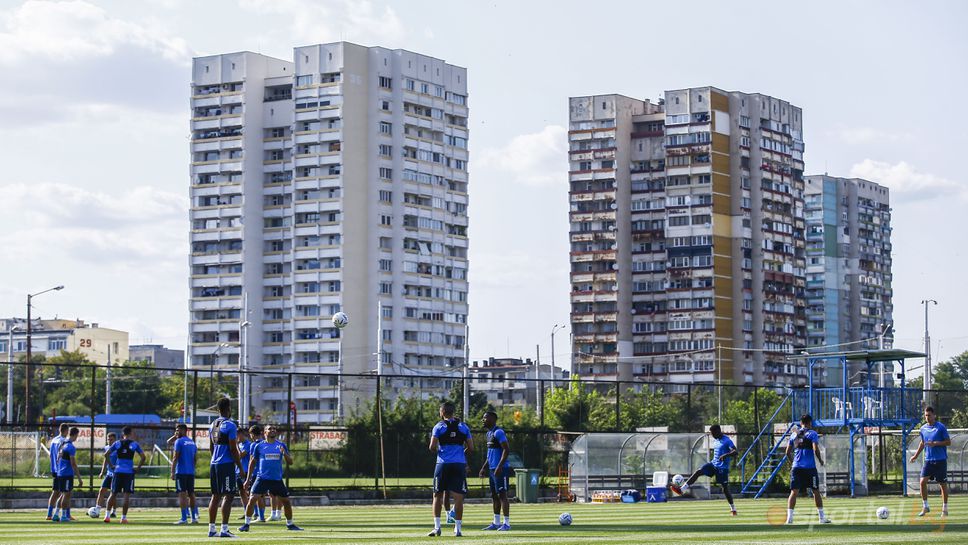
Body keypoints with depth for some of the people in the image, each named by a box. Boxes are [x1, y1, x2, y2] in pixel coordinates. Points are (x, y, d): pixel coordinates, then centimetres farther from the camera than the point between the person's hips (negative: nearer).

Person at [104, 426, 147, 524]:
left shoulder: (117, 443, 6)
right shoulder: (134, 444, 1)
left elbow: (107, 454, 1)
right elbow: (143, 457, -6)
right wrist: (138, 468, 1)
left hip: (118, 471, 2)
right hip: (129, 471, -2)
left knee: (113, 494, 11)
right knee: (127, 495, 0)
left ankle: (107, 515, 5)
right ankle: (123, 517, -3)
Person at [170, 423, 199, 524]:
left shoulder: (179, 441, -8)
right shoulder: (192, 442, 15)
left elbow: (175, 458, -13)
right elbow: (195, 458, 17)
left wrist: (172, 472, -12)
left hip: (181, 471, -7)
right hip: (191, 472, 7)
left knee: (182, 494, -7)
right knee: (191, 494, 11)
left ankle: (184, 518, -12)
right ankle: (194, 517, 12)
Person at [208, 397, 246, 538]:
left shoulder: (213, 425, 13)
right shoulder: (230, 426, -12)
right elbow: (233, 449, -15)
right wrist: (241, 468, -10)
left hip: (214, 464, 8)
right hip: (227, 465, -8)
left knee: (216, 496, 11)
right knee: (229, 496, -6)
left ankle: (211, 529, 12)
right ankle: (224, 530, -11)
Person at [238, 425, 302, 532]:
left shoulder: (281, 445, 7)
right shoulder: (259, 446, 3)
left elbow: (290, 462, 5)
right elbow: (252, 462, 11)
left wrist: (284, 453, -16)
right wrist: (248, 479, 8)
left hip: (277, 479, 2)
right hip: (262, 478, -2)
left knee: (286, 501, 5)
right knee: (252, 499, -15)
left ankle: (290, 524, 23)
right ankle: (246, 524, -7)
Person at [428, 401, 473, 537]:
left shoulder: (439, 427, -1)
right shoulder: (463, 427, 7)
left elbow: (432, 447, -7)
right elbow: (470, 448, 7)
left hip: (443, 464, -1)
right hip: (459, 464, 2)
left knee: (438, 495, 10)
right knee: (458, 497, 2)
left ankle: (437, 527, 6)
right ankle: (457, 528, 2)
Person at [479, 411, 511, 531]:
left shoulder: (498, 433, -14)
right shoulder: (489, 433, 17)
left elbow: (506, 450, -20)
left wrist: (499, 467, -25)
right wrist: (484, 467, 23)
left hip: (500, 469, -10)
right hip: (492, 469, 10)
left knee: (502, 495, -8)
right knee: (494, 496, 12)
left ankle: (506, 523, -6)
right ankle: (496, 523, 18)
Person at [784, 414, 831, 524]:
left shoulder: (794, 435, 12)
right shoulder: (812, 434, -1)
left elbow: (788, 452, 11)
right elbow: (816, 449, -12)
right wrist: (821, 460, 4)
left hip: (796, 467, 3)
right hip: (810, 467, -3)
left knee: (794, 492, -1)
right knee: (816, 491, 9)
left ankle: (789, 517, -12)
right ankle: (822, 517, 14)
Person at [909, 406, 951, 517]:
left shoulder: (941, 427, -7)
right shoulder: (923, 429, 8)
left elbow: (948, 442, -7)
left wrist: (935, 443, -19)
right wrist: (916, 455, 21)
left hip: (940, 460, -4)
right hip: (928, 460, 4)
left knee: (943, 484, 3)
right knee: (923, 481, -9)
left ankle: (945, 509, 13)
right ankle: (925, 507, 2)